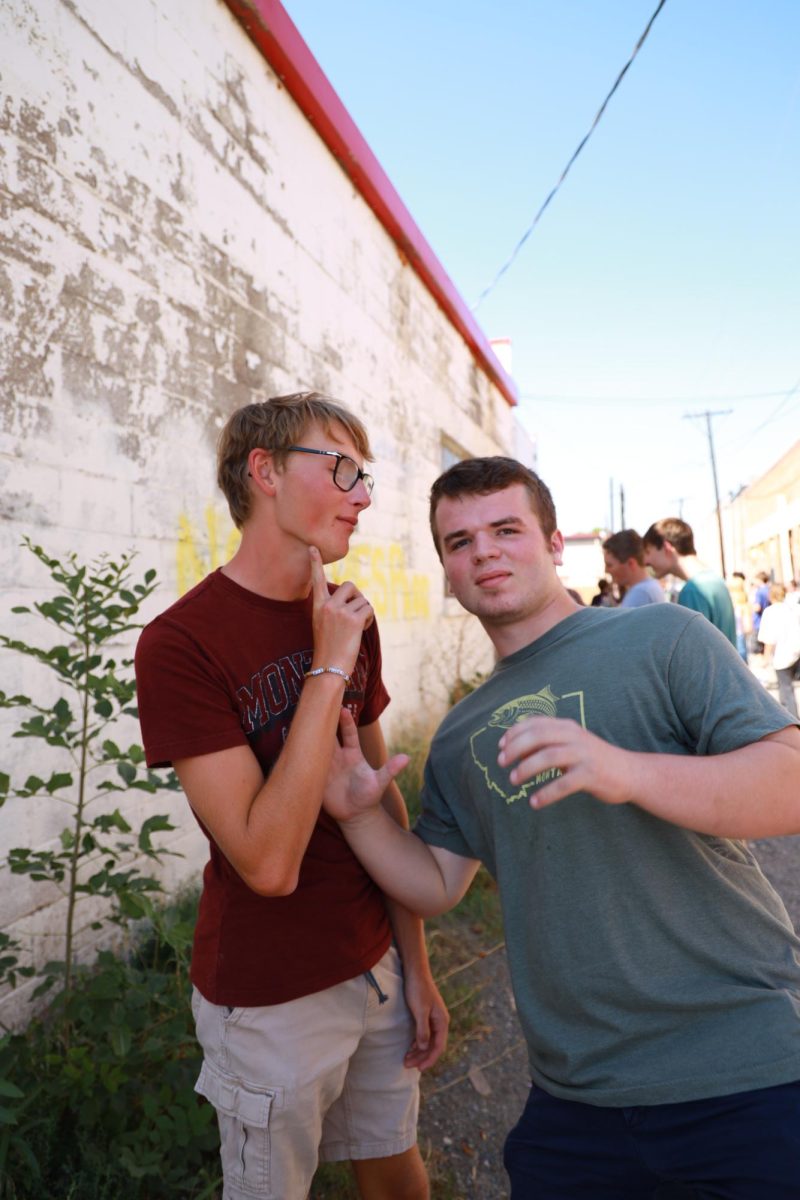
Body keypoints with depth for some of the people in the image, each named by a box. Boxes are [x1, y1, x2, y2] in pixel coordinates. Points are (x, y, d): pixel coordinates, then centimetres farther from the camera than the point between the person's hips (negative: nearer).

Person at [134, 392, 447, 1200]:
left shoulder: (349, 621, 0)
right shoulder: (180, 642, -21)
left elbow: (382, 796, 4)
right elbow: (267, 861, -27)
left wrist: (416, 967, 7)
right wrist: (330, 666, -26)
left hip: (376, 969, 6)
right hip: (270, 1001, -5)